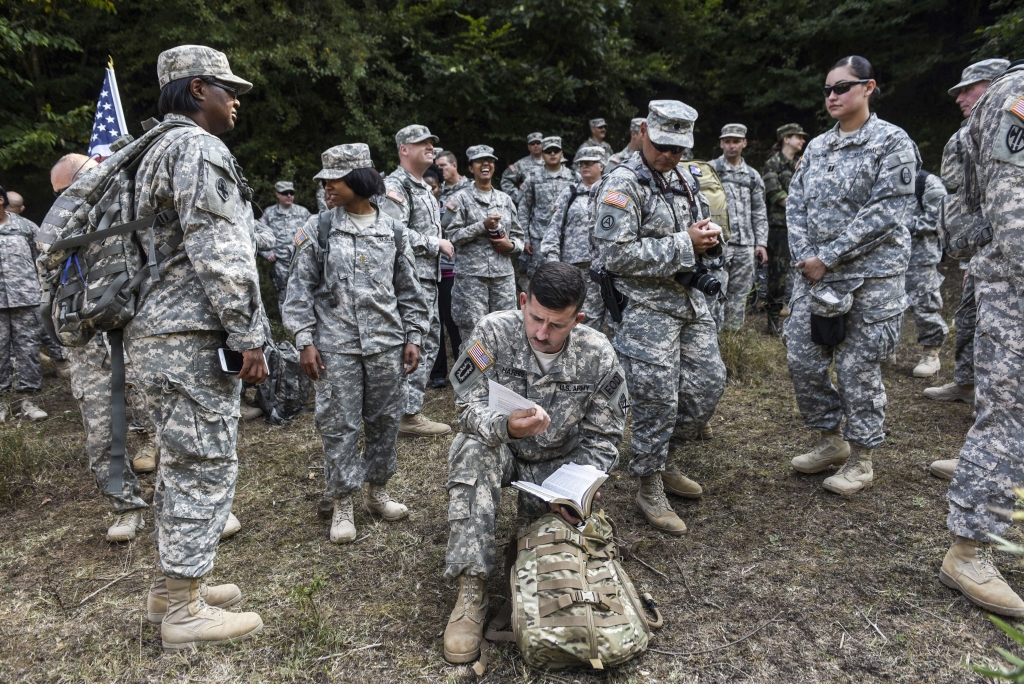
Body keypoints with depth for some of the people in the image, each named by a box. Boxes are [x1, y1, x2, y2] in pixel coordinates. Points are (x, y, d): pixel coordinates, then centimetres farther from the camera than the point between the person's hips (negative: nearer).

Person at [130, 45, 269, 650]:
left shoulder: (160, 151, 23)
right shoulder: (200, 148, -11)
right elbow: (219, 254, -20)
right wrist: (249, 338, -18)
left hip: (161, 332, 11)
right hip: (194, 335, -11)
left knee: (183, 463, 17)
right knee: (207, 466, -3)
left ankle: (171, 584, 29)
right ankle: (185, 611, 8)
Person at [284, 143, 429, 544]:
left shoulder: (391, 230, 5)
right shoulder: (318, 229, 1)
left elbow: (409, 290, 10)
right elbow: (301, 289, 2)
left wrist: (412, 337, 6)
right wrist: (305, 341, -5)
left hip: (386, 345, 2)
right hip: (336, 346, -2)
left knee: (385, 420, 11)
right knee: (338, 424, 2)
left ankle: (377, 490, 29)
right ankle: (342, 504, 17)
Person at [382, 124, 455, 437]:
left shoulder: (424, 188, 21)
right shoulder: (396, 186, -10)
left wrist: (442, 243, 10)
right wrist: (435, 244, -15)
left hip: (429, 277, 10)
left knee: (429, 341, 14)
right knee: (417, 344, -10)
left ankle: (409, 406, 24)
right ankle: (408, 415, -3)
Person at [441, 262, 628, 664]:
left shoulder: (598, 356, -15)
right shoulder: (494, 332, -20)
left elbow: (602, 439, -7)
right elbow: (469, 406, -21)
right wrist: (506, 426, -43)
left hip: (557, 463, 1)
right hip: (497, 449, -1)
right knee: (474, 449, -34)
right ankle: (471, 592, -29)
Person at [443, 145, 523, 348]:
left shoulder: (505, 199, 15)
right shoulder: (461, 199, 2)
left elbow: (518, 235, 18)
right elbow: (453, 235, -6)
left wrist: (511, 245, -4)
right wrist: (483, 225, -14)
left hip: (504, 274, 4)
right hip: (471, 274, -4)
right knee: (472, 332, -3)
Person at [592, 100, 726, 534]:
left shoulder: (685, 178, 13)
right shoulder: (623, 184, -12)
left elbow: (702, 229, 25)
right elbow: (617, 255, -21)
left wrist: (710, 237, -1)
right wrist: (683, 245, -18)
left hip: (690, 299, 8)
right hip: (648, 306, -8)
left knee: (708, 383, 12)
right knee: (657, 401, -4)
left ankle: (669, 464, 32)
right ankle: (650, 491, 14)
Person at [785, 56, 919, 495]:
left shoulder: (892, 143, -5)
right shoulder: (816, 147, 13)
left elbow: (886, 212, -14)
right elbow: (795, 205, 9)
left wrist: (827, 258, -18)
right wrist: (805, 257, -7)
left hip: (870, 276, -6)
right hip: (814, 274, 6)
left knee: (858, 368, 1)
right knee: (803, 360, 5)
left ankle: (861, 458, 19)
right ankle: (830, 440, 26)